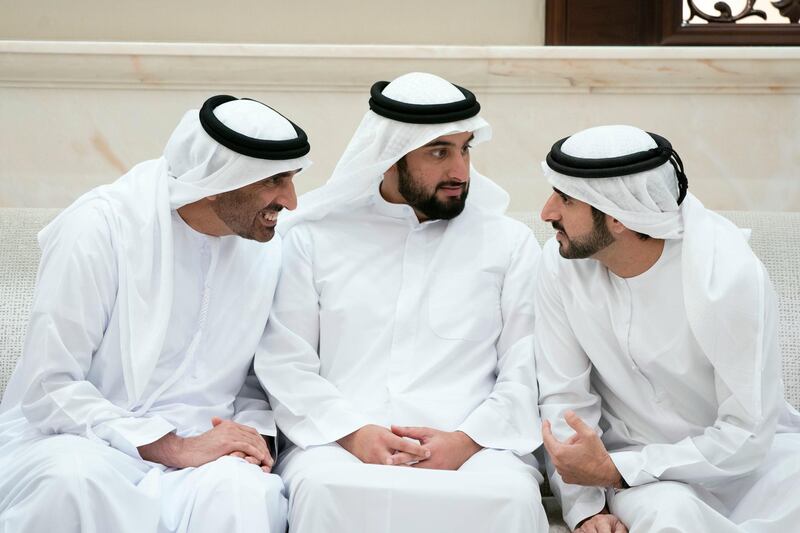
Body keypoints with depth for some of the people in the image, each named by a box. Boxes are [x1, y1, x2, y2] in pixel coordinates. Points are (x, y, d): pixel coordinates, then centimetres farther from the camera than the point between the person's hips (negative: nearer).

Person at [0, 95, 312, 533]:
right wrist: (174, 448, -22)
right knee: (74, 480, -37)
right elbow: (50, 387, -15)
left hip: (195, 447, 2)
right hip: (80, 440, -1)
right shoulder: (100, 227, -13)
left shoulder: (266, 247, 2)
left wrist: (254, 434, -10)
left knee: (243, 490, -33)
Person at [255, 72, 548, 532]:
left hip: (472, 447, 0)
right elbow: (284, 362, 6)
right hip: (339, 443, 0)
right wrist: (354, 433, -10)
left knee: (512, 495, -32)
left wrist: (466, 440, -12)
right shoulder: (314, 237, 12)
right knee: (322, 490, -33)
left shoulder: (510, 243, 12)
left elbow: (528, 371, 5)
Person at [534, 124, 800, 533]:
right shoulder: (560, 262, -12)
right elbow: (564, 395, -8)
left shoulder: (729, 274, -23)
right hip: (631, 449, 1)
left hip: (752, 450, 0)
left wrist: (612, 471, -24)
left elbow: (746, 433, -20)